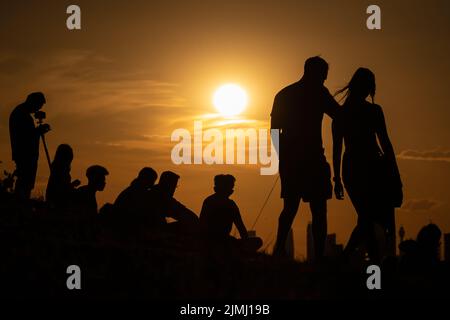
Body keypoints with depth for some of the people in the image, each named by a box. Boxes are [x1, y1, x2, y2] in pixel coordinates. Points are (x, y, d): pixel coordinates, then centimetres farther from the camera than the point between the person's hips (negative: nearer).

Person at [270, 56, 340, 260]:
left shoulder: (283, 95, 15)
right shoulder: (317, 92, -3)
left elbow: (275, 128, 16)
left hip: (289, 159, 6)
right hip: (312, 158, -6)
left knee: (290, 207, 15)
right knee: (318, 210, -4)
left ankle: (279, 250, 6)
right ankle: (318, 256, -11)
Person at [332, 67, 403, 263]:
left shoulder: (339, 113, 6)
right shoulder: (373, 111, -8)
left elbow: (337, 148, 8)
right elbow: (385, 144, -9)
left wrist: (337, 179, 13)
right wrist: (395, 175, -4)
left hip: (350, 169, 5)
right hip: (372, 168, -5)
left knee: (366, 219, 14)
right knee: (386, 219, 4)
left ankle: (376, 263, 10)